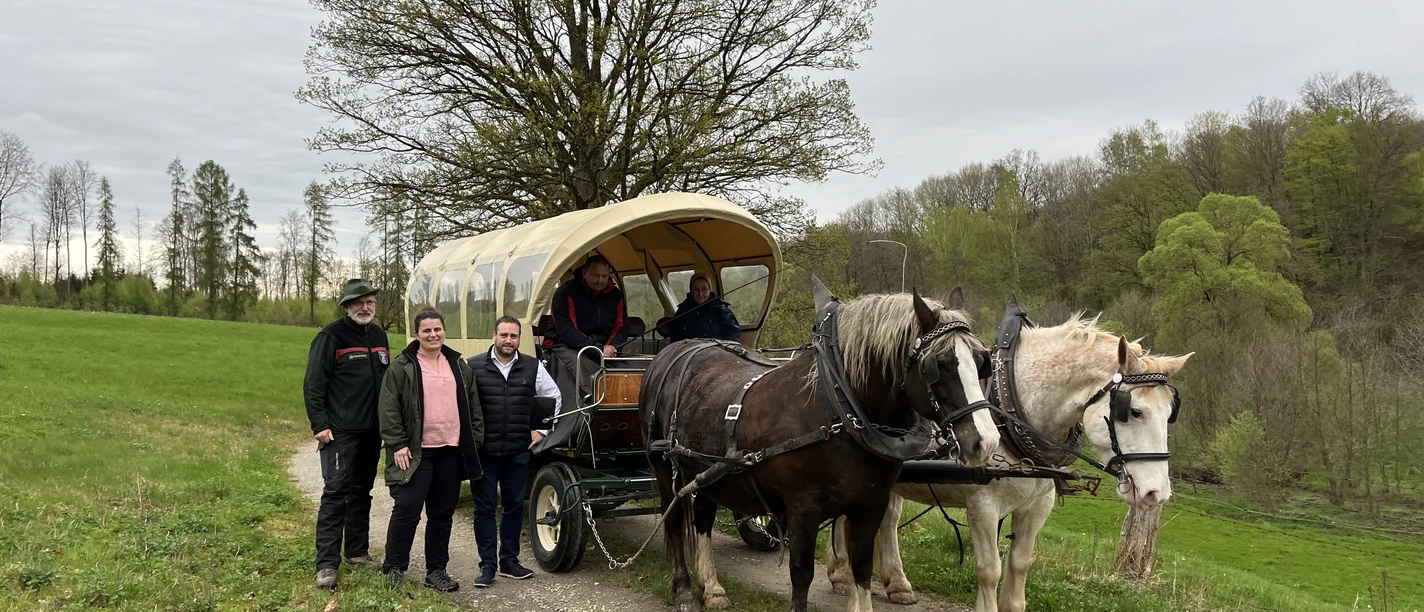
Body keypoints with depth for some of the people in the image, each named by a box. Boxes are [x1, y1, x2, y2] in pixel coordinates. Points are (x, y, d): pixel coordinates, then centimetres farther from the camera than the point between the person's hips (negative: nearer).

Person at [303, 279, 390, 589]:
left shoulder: (379, 335, 12)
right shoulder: (331, 337, -8)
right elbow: (313, 385, -11)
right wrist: (319, 425, -17)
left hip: (372, 432, 7)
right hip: (341, 432, -7)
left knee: (362, 491, 14)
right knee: (336, 492, -9)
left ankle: (357, 550, 25)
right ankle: (326, 564, -8)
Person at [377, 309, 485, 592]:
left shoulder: (459, 366, 12)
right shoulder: (402, 367, -2)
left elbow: (473, 406, 16)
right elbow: (389, 410, -5)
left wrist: (475, 440, 9)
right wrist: (397, 445, -11)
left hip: (451, 452, 5)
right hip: (416, 453, -4)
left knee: (443, 513, 10)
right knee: (407, 510, -7)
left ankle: (436, 571, 19)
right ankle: (393, 569, 8)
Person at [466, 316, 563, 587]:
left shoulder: (533, 367, 3)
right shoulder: (473, 367, -4)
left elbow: (554, 397, 15)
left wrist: (541, 430, 11)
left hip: (518, 452, 2)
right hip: (483, 452, -2)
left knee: (514, 506, 11)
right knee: (484, 508, 3)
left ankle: (509, 561, 23)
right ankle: (487, 565, 12)